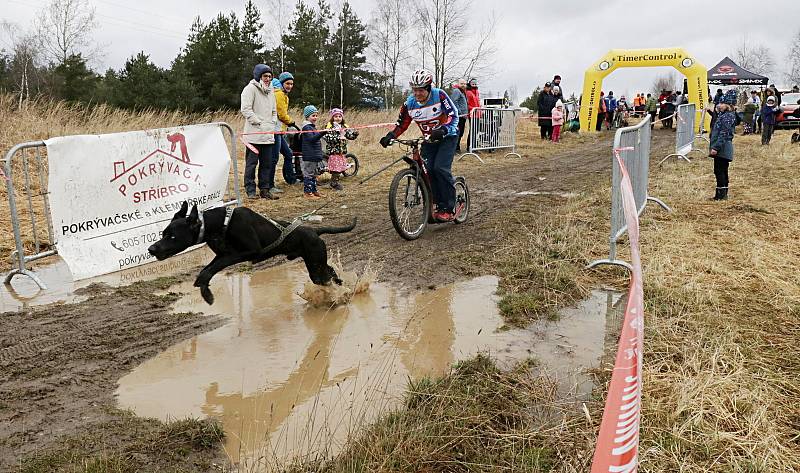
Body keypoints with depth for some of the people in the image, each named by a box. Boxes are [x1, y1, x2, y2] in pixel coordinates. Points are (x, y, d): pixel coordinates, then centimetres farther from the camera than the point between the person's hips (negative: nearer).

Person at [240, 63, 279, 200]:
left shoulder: (270, 91, 19)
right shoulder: (250, 89, -5)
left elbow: (274, 110, 27)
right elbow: (245, 109, -13)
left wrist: (273, 123, 10)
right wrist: (259, 123, -14)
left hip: (268, 134, 7)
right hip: (254, 134, -7)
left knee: (266, 163, 9)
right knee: (251, 163, -3)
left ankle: (264, 190, 16)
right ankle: (250, 191, 3)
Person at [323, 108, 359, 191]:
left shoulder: (344, 127, 13)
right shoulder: (329, 126, -6)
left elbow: (350, 135, 5)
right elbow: (328, 138, -18)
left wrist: (355, 133, -17)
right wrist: (339, 138, -26)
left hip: (342, 151, 6)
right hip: (333, 151, -6)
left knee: (340, 168, 11)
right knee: (335, 169, -7)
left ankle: (334, 183, 23)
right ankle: (334, 184, 4)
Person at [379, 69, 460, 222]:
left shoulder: (439, 95, -21)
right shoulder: (410, 103, -9)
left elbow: (454, 115, -25)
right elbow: (402, 124, -1)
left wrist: (442, 131, -41)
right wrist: (390, 136, -19)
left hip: (447, 136, -5)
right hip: (429, 139, 5)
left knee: (440, 168, -20)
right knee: (427, 170, -10)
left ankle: (449, 209, -13)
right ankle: (439, 205, 4)